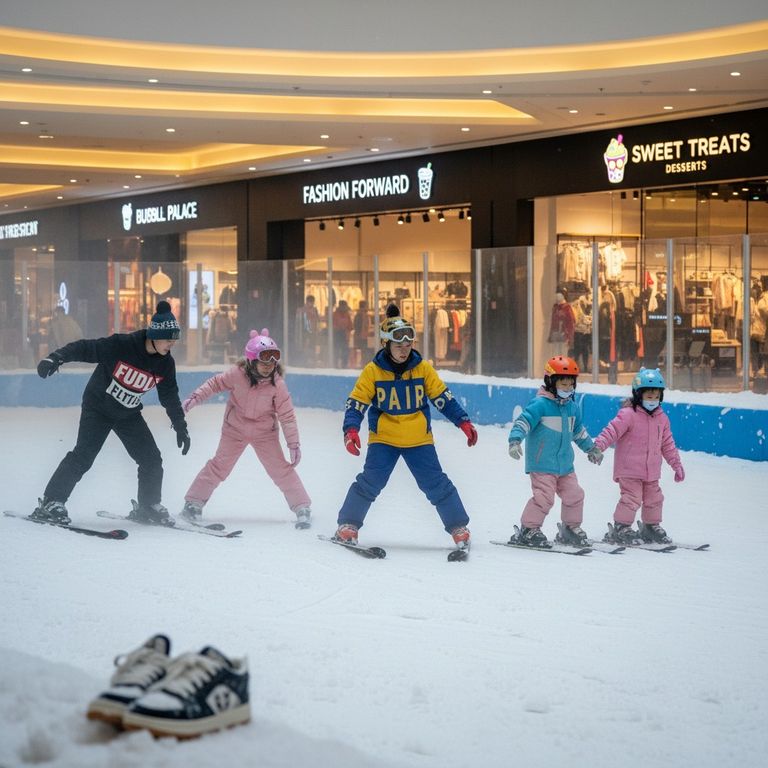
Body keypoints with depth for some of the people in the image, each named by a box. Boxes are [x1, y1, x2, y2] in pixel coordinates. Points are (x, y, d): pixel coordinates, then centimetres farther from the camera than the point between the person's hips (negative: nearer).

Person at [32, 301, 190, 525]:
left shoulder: (166, 364, -7)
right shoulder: (121, 345, -25)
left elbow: (170, 397, 7)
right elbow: (84, 348, -23)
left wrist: (181, 427, 11)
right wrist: (56, 358, -37)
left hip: (128, 414, 6)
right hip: (98, 407, -6)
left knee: (152, 460, 0)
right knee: (83, 455, -18)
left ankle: (148, 507, 18)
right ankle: (51, 503, -13)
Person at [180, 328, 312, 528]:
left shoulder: (277, 384, -21)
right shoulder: (237, 374, -22)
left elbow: (287, 415, -15)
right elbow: (215, 383, -4)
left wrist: (294, 444, -14)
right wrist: (195, 398, -13)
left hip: (265, 433, 0)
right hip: (235, 429, 0)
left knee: (281, 468, -4)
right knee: (220, 465, -1)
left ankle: (302, 507, 6)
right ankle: (193, 503, 11)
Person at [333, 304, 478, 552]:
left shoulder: (423, 369, -3)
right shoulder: (373, 371, -8)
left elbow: (443, 398, 3)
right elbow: (356, 403, -7)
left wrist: (463, 422, -4)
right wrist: (351, 429, -23)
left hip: (419, 439, 1)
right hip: (383, 438, -1)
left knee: (436, 483, -1)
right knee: (370, 481, -12)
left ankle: (458, 527, 11)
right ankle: (348, 525, 2)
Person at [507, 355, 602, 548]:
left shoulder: (572, 407, 12)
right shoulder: (540, 404, -12)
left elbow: (578, 431, 27)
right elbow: (523, 421, -21)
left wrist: (591, 448, 35)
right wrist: (515, 440, -35)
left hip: (565, 464, 8)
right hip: (542, 463, -8)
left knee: (574, 495, 10)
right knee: (544, 496, -16)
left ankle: (571, 529, 27)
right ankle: (528, 530, -6)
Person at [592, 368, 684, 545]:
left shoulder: (662, 418, 9)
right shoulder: (628, 414, -13)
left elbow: (668, 444, 17)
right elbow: (612, 430, -21)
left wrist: (677, 464, 19)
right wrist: (598, 446, -34)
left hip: (651, 472, 7)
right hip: (629, 470, -7)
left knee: (654, 499, 14)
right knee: (631, 498, -11)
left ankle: (651, 527, 30)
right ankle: (620, 528, 0)